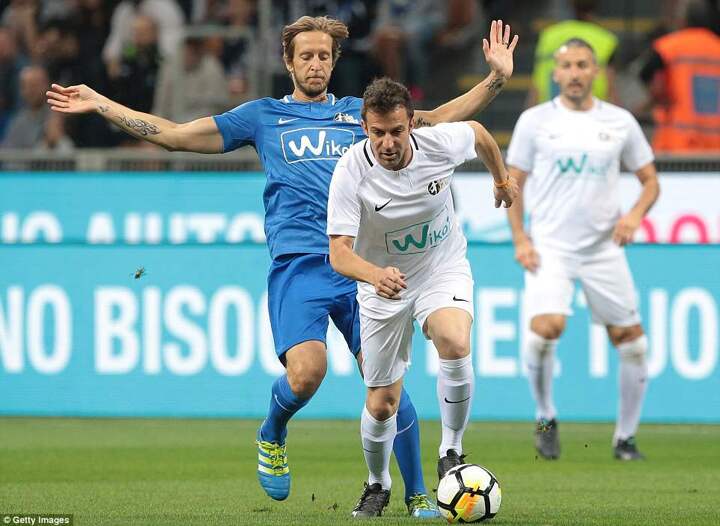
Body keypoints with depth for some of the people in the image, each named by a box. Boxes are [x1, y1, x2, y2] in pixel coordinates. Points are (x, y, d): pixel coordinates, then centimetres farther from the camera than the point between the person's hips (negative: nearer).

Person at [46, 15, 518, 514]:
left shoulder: (359, 113, 18)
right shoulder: (262, 116, 16)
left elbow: (439, 119, 19)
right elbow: (173, 134, 17)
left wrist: (495, 80, 8)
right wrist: (98, 104, 14)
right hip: (298, 263, -1)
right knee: (306, 371, -23)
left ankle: (417, 496, 4)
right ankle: (273, 434, 11)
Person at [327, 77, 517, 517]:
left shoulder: (441, 144, -20)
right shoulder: (351, 172, -26)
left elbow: (478, 133, 5)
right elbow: (340, 253, -30)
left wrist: (502, 179, 22)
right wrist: (375, 274, -51)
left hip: (444, 270, 0)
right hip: (383, 284, 0)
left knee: (455, 344, -32)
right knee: (382, 404, 4)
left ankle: (451, 452, -11)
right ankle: (378, 484, 35)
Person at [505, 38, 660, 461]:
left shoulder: (620, 122, 5)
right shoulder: (535, 121, 3)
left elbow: (650, 180, 12)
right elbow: (513, 183, 8)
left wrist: (635, 215, -8)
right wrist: (520, 239, -3)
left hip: (604, 248, 2)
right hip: (550, 247, -2)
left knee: (631, 340, 0)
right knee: (545, 327, -23)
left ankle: (626, 437, 16)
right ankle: (545, 418, 0)